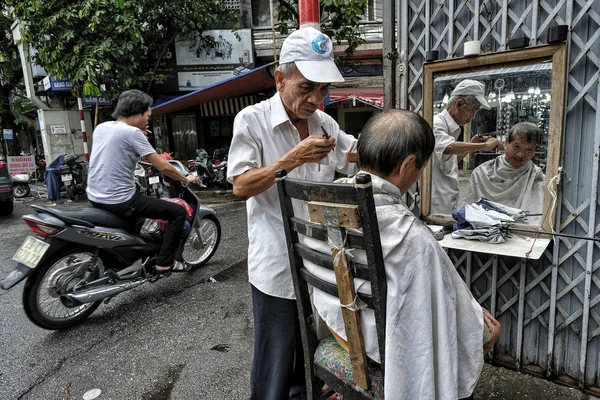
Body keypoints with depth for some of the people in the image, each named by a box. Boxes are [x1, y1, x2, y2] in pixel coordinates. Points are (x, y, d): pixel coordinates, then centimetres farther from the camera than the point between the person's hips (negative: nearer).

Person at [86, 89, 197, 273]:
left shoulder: (100, 127, 8)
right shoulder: (132, 132, -15)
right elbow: (163, 167, -14)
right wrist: (185, 180, 2)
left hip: (95, 198, 9)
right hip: (119, 201, -9)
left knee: (139, 199, 40)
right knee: (178, 212, -1)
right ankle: (164, 263, 2)